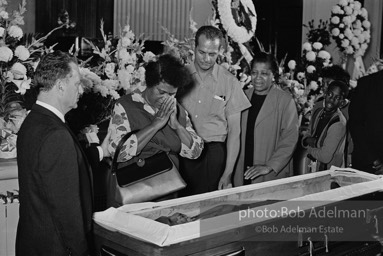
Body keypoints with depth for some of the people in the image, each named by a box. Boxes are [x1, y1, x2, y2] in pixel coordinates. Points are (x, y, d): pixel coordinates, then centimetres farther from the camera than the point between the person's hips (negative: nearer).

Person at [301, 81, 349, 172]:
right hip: (313, 168, 6)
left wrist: (309, 149, -7)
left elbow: (325, 157, -24)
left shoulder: (339, 124, -23)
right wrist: (308, 140, -11)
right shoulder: (318, 112, 1)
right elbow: (308, 134, 12)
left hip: (329, 170, -6)